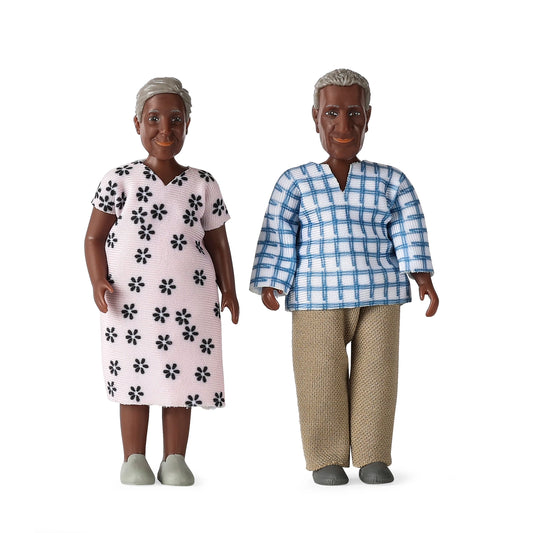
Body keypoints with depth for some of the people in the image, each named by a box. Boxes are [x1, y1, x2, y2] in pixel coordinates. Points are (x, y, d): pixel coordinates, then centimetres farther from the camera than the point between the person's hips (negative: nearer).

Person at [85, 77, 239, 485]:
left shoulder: (203, 185, 6)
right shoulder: (121, 180, 0)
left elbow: (217, 243, 12)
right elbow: (95, 237, 3)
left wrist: (228, 291, 4)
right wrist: (99, 282, -10)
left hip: (189, 297, 2)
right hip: (131, 296, -1)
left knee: (182, 377, 4)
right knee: (136, 377, 3)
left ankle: (174, 460, 15)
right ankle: (134, 460, 14)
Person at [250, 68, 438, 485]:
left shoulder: (391, 181, 10)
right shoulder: (296, 182, 6)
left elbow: (409, 232, 3)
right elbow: (278, 238, 4)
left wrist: (422, 276, -9)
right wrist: (271, 285, -4)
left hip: (380, 295, 1)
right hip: (318, 299, -1)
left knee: (376, 375, 3)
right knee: (321, 378, -2)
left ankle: (373, 456, 15)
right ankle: (327, 458, 12)